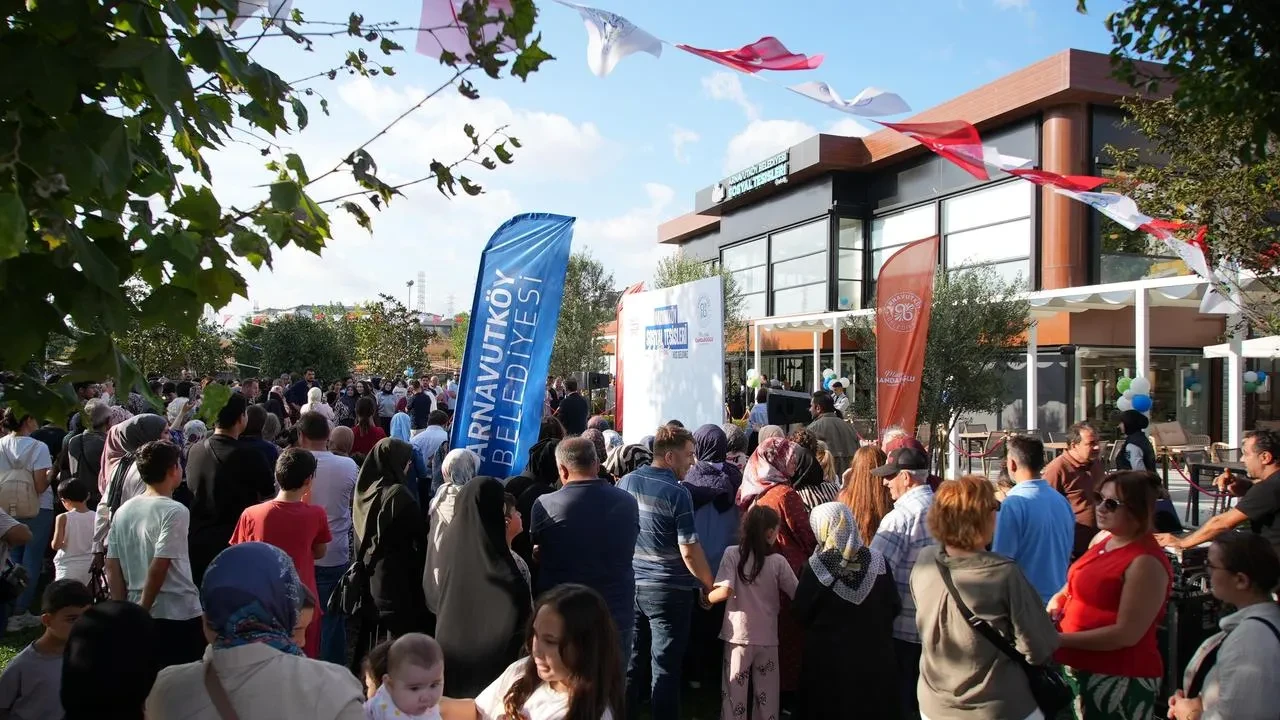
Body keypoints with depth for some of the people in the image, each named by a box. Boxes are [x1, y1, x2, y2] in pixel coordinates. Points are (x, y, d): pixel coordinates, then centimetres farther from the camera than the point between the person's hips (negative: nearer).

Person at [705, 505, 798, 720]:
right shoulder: (778, 561, -4)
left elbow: (725, 591, -17)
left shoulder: (732, 553, -7)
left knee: (734, 694, 9)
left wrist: (706, 597, 1)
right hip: (767, 638, 1)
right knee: (767, 698, 14)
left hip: (738, 636, -1)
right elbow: (798, 595, 1)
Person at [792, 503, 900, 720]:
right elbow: (894, 608, 1)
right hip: (873, 657, 2)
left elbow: (800, 614, -8)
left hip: (828, 658, -2)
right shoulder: (877, 560, -8)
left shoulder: (817, 565, -15)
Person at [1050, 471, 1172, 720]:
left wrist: (1059, 639, -20)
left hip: (1120, 681, -8)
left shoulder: (1146, 563, -19)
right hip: (1079, 670, 8)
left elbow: (1127, 634, -22)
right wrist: (1056, 603, 0)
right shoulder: (1102, 539, 5)